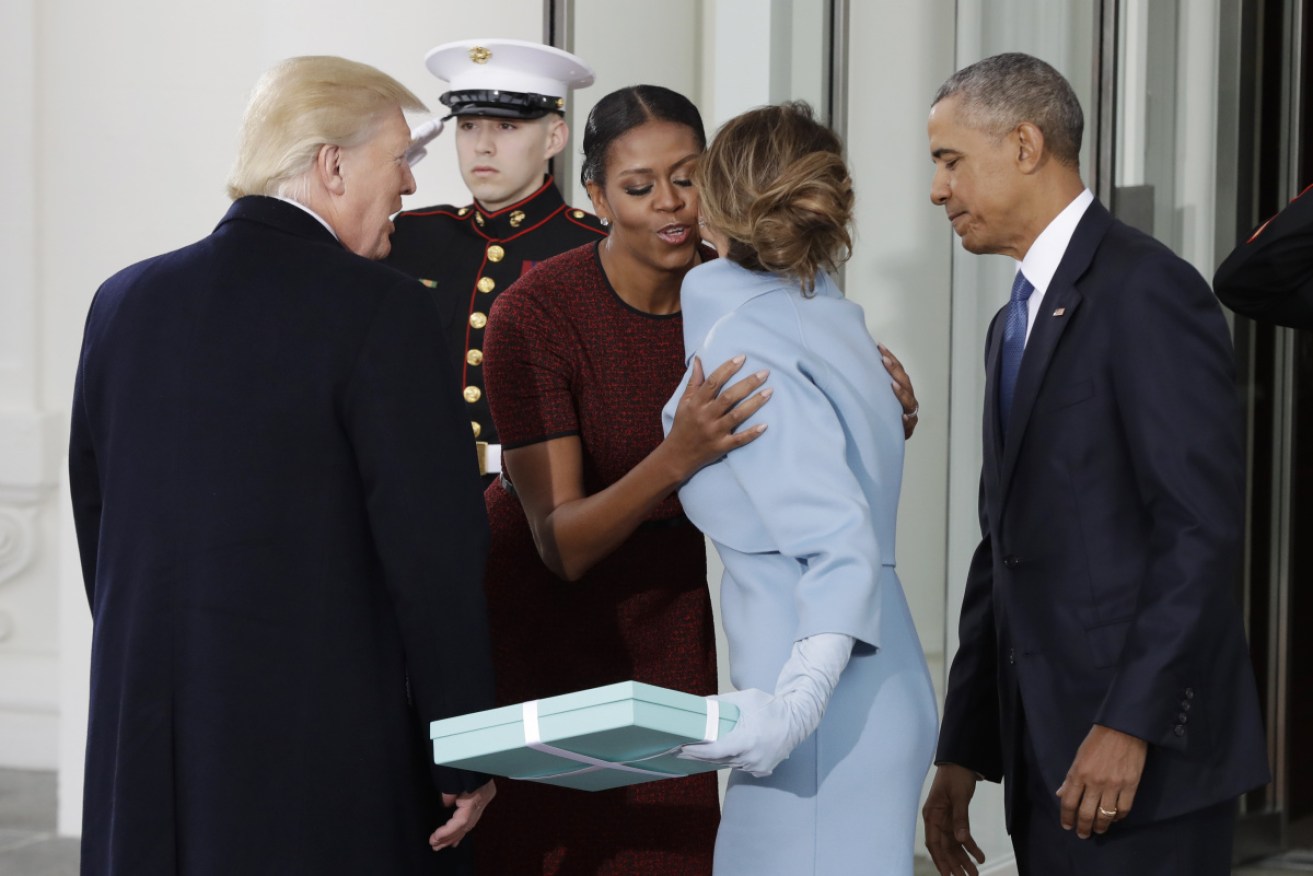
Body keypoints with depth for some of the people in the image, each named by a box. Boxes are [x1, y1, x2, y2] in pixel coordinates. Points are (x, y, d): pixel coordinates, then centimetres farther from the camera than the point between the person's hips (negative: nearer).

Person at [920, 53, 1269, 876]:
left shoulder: (1146, 292, -10)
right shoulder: (1018, 322, 19)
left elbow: (1205, 526, -18)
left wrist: (1129, 723, -21)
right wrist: (964, 752, 15)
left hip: (1142, 758, -8)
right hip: (1046, 760, 8)